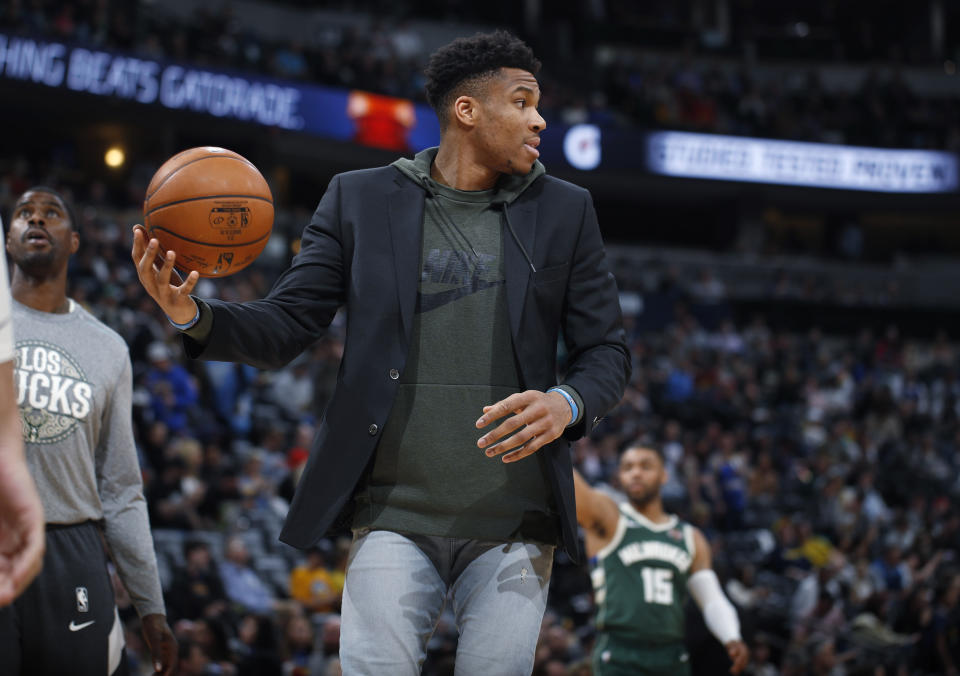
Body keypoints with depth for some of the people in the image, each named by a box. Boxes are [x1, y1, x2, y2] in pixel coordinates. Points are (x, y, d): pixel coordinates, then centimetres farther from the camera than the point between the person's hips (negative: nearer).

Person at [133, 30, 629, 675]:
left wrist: (568, 404, -13)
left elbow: (608, 349, 10)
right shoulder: (359, 199, 7)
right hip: (395, 517, -1)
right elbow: (286, 326, 4)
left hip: (514, 524, 1)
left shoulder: (564, 211, 10)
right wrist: (191, 313, -17)